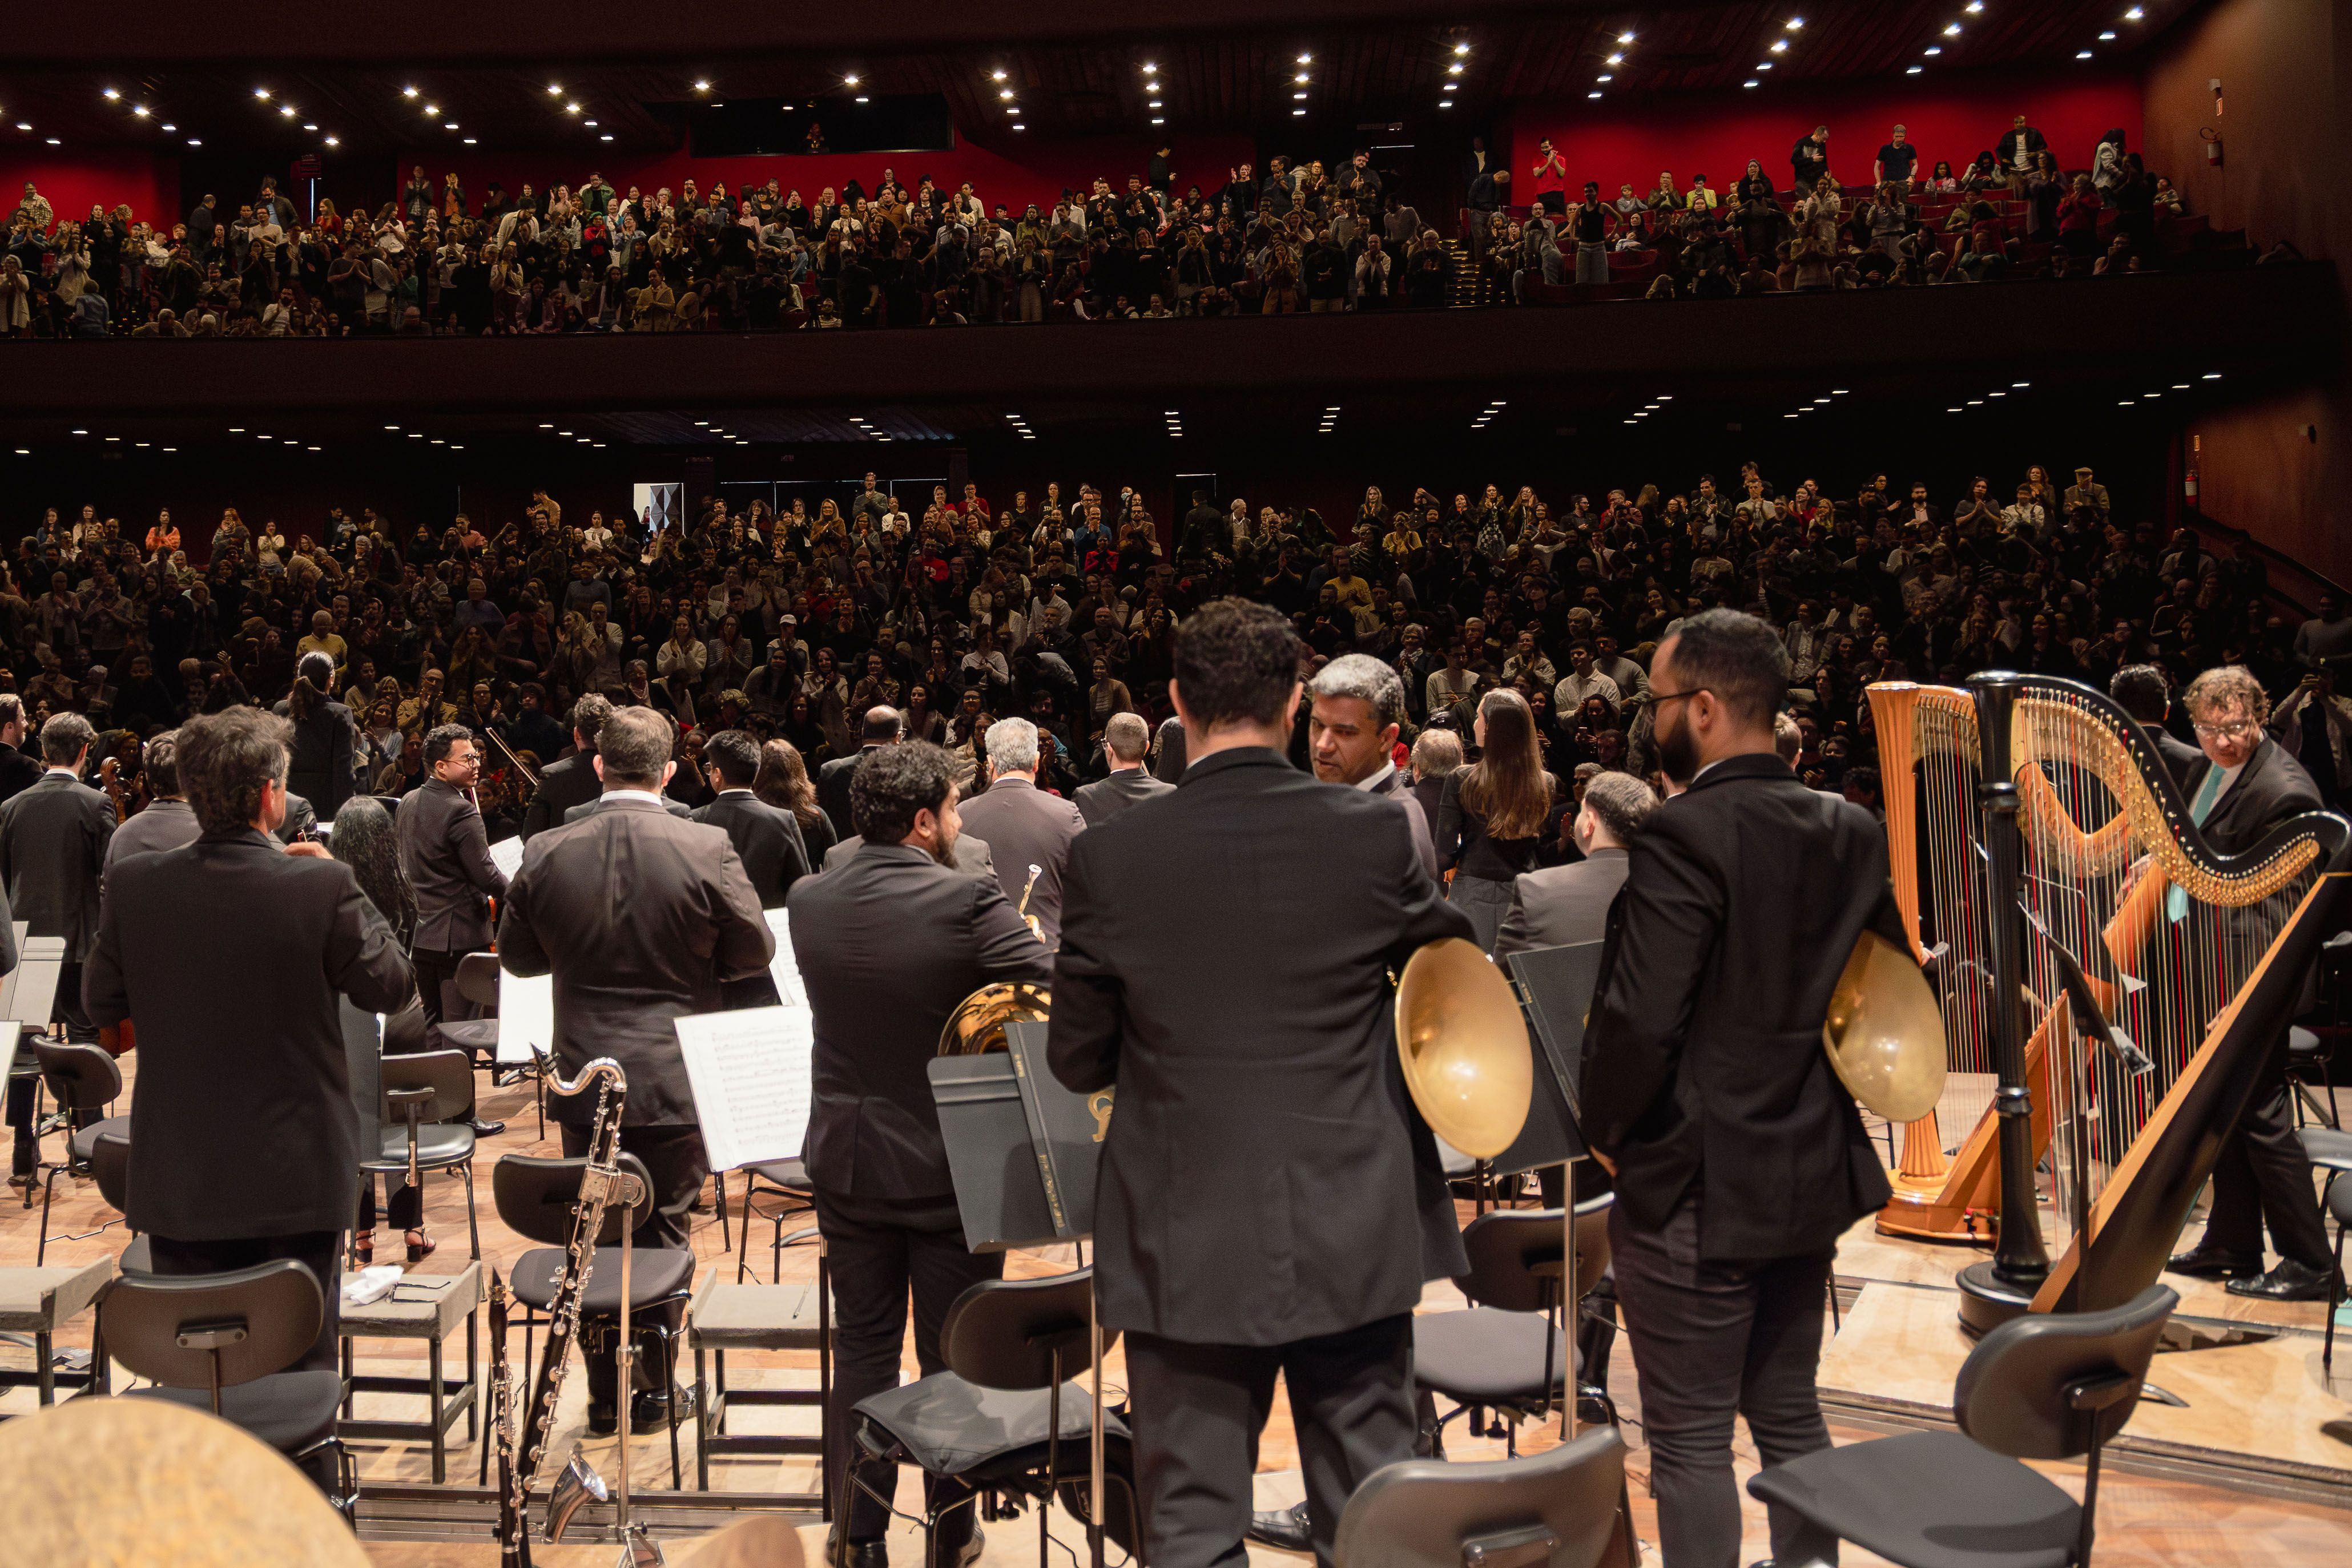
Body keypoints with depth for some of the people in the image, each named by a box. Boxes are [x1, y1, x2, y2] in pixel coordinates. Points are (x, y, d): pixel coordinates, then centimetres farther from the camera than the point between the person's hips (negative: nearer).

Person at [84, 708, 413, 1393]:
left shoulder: (136, 886, -8)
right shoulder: (323, 886, -17)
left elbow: (101, 1003, 5)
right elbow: (391, 985, -4)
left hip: (179, 1182, 3)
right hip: (297, 1179, -2)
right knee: (300, 1372, 11)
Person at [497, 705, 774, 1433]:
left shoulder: (546, 854, -6)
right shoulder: (707, 850, -14)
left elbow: (516, 955, 5)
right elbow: (755, 950, -6)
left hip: (583, 1076, 2)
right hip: (675, 1076, -2)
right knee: (664, 1231, 11)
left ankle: (605, 1393, 21)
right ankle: (655, 1388, 20)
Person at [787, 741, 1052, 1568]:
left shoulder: (809, 902, -3)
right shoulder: (968, 900, -20)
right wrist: (1033, 937, -2)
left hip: (847, 1159, 4)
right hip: (949, 1165, -4)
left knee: (863, 1350, 15)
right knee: (954, 1359, 11)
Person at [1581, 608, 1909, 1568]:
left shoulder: (1684, 833, -20)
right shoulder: (1852, 832, 3)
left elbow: (1641, 1020, -23)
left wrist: (1607, 1130, -7)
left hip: (1693, 1187, -7)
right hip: (1814, 1173, 8)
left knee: (1690, 1440, 5)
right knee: (1789, 1411, 20)